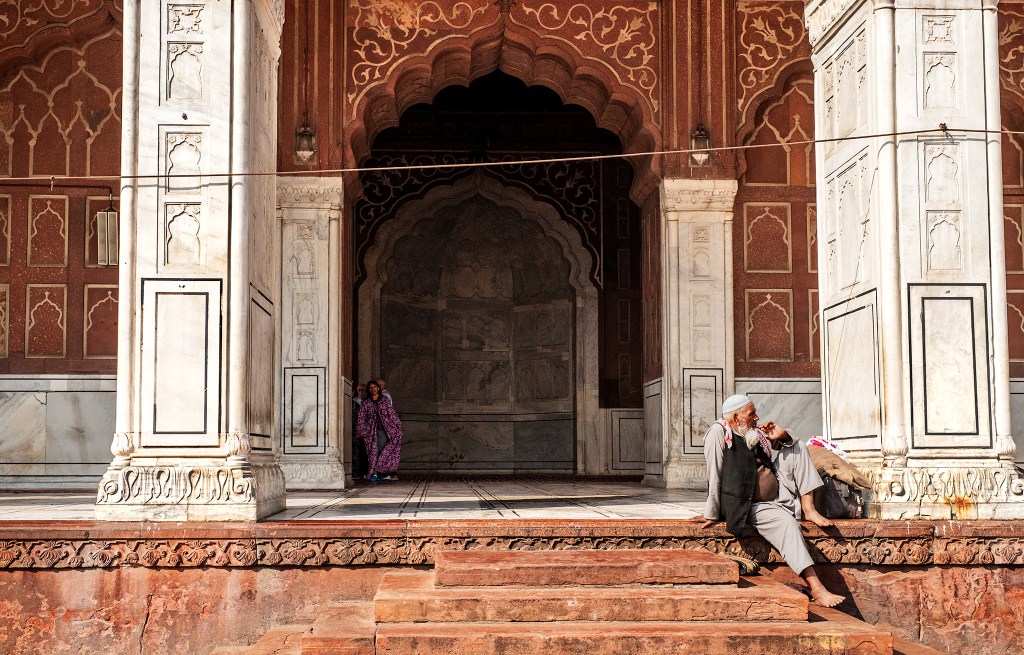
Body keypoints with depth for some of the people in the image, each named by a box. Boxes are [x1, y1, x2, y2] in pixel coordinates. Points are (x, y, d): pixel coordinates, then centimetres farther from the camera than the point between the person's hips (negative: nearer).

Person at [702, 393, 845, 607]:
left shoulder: (756, 434, 10)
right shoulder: (719, 433, -11)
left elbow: (790, 446, 20)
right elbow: (714, 475, -15)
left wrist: (782, 436, -5)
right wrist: (712, 514, -18)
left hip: (776, 497, 8)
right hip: (745, 506, -8)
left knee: (796, 448, 3)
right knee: (785, 522, -34)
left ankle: (808, 509, -6)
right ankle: (815, 588, -37)